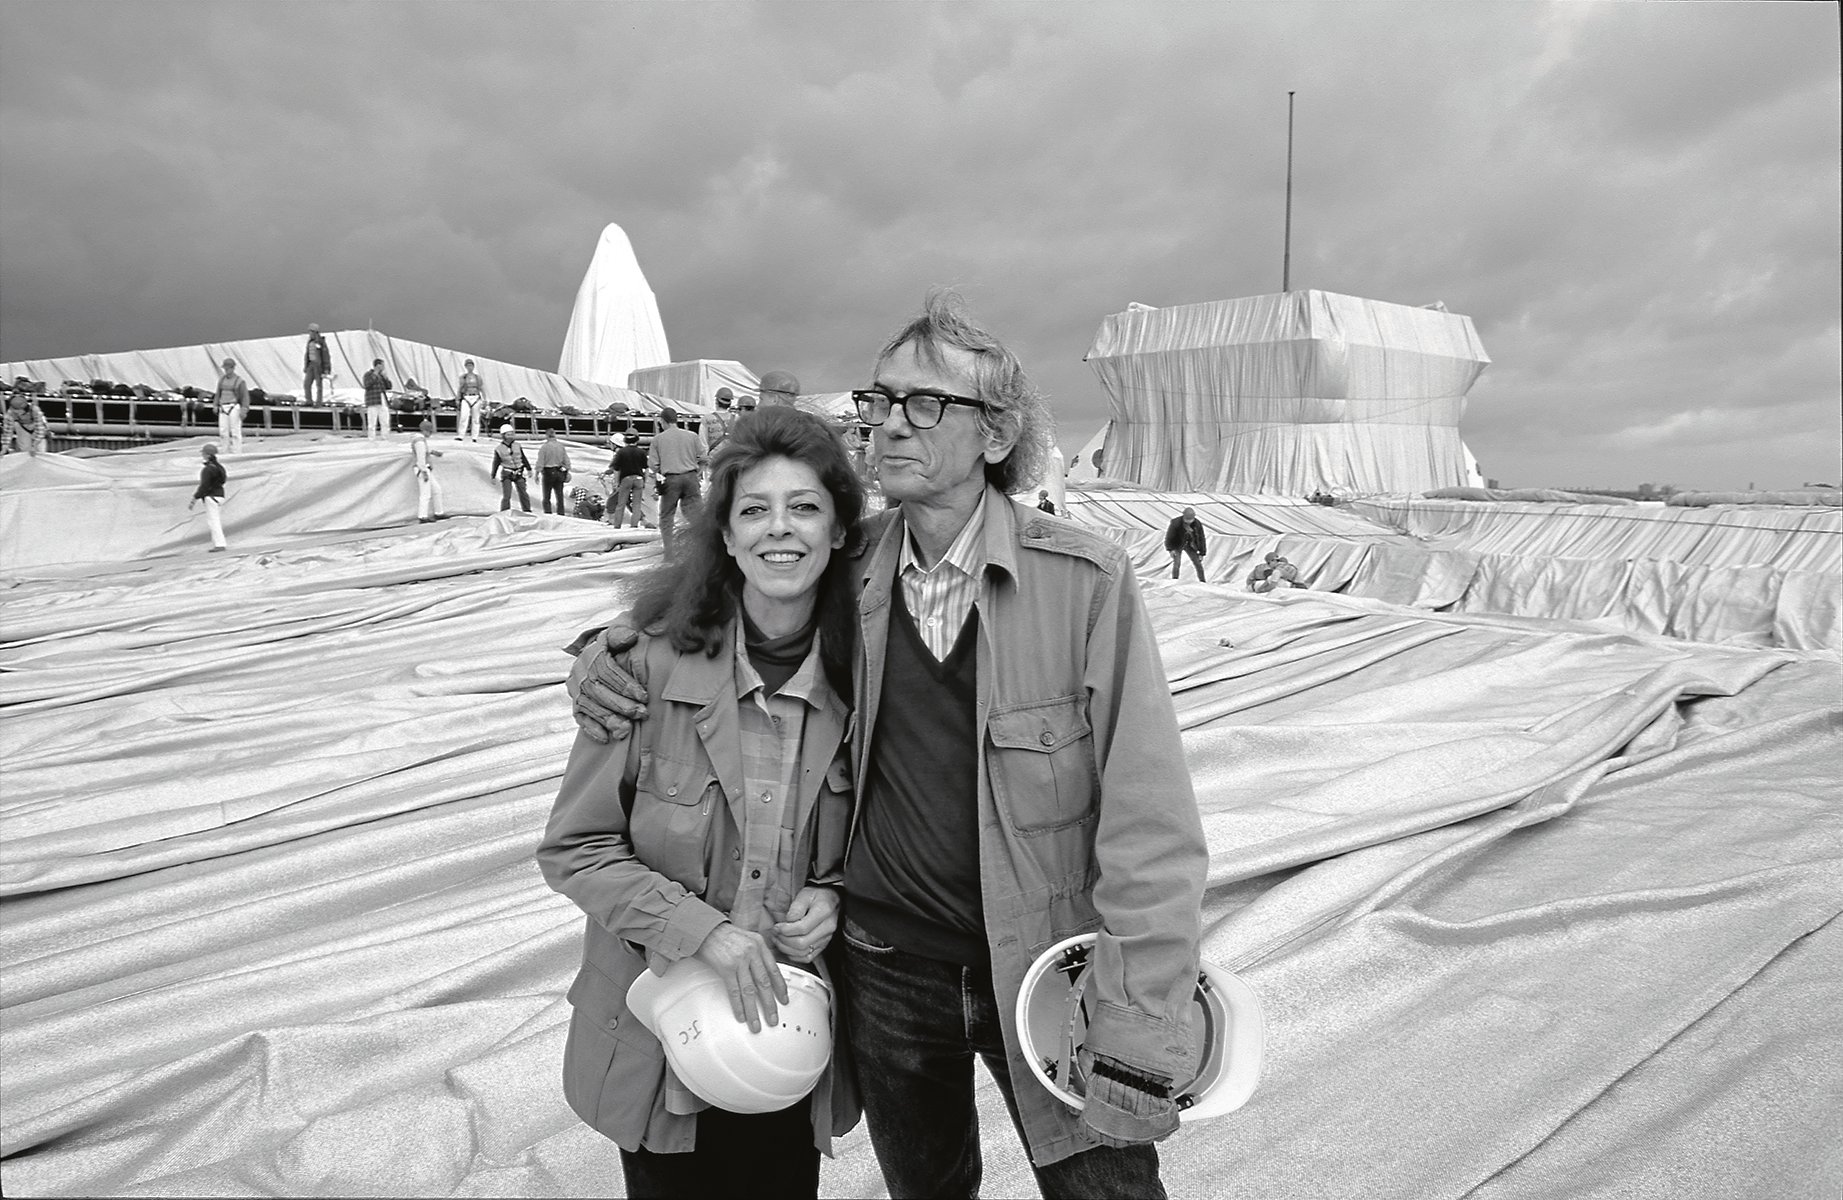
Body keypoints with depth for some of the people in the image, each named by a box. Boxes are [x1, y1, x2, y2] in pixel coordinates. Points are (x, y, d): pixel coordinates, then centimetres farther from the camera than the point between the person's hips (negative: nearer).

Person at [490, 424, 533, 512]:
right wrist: (492, 477, 3)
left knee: (523, 494, 3)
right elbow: (496, 464, 3)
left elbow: (524, 459, 10)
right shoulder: (498, 449, -2)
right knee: (506, 496, -9)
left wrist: (529, 469, 5)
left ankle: (527, 512, 13)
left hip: (518, 474, 3)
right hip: (506, 474, -3)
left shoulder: (517, 446, 4)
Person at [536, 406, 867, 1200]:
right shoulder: (653, 663, -16)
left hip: (791, 1026, 2)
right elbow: (574, 848, -11)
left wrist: (833, 894, -11)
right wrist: (703, 931, -20)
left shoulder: (856, 672, -7)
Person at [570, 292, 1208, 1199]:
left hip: (1046, 970, -3)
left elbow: (1148, 826, -16)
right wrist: (609, 649, -6)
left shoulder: (1083, 579, -15)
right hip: (886, 973, 4)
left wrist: (1138, 1043, -19)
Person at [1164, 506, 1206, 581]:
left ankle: (1202, 581, 10)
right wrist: (1170, 549, -23)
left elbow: (1201, 539, -8)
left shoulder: (1197, 524, -19)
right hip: (1177, 545, -3)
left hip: (1190, 545, 3)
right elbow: (1169, 536, -17)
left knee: (1198, 562, 0)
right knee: (1177, 563, -18)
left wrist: (1201, 553, -8)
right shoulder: (1176, 523, -28)